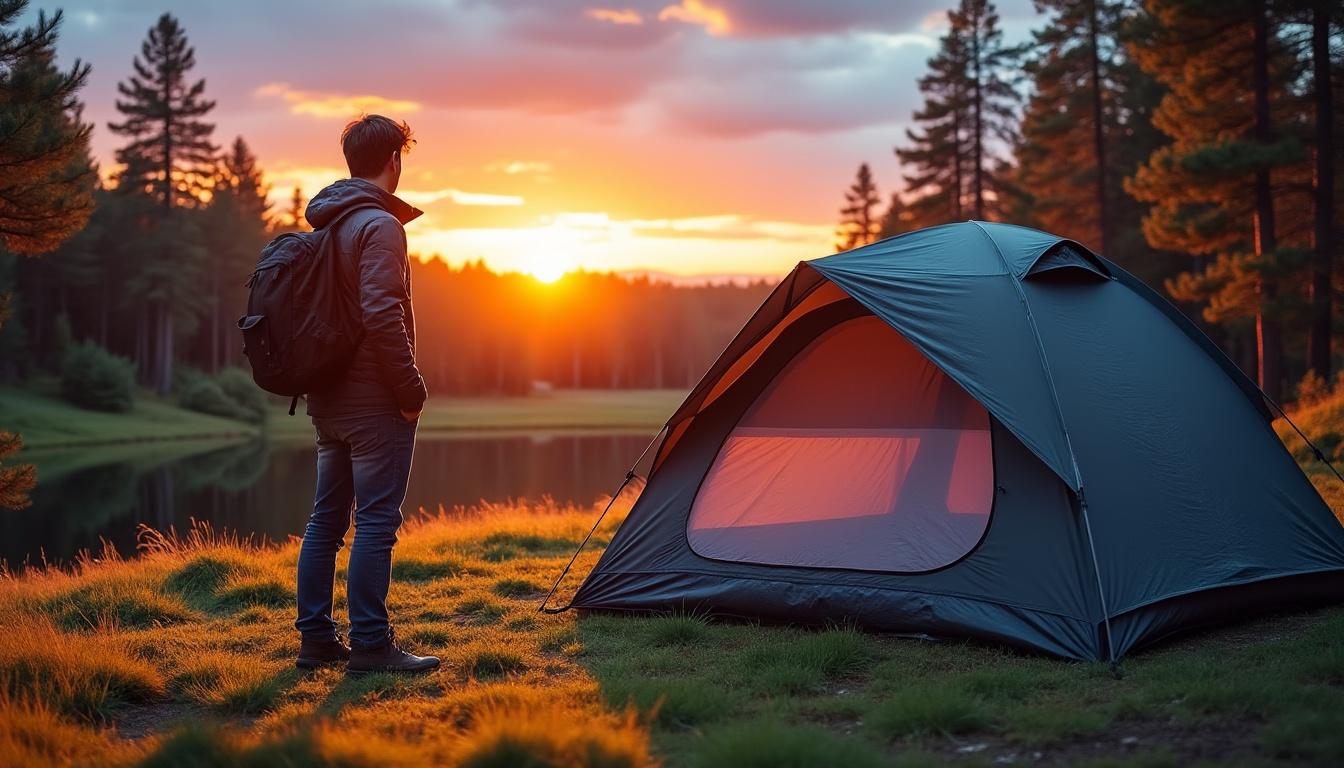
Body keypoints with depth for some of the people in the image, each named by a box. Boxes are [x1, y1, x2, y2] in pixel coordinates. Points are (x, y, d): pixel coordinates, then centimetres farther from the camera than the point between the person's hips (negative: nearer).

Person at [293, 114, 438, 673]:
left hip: (328, 397, 9)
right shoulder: (380, 225, -14)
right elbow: (382, 315, -22)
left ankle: (315, 638, 19)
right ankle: (370, 644, -2)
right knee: (376, 520, -5)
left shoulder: (326, 224, 14)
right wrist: (411, 389, -15)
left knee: (327, 517, 13)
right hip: (373, 400, -9)